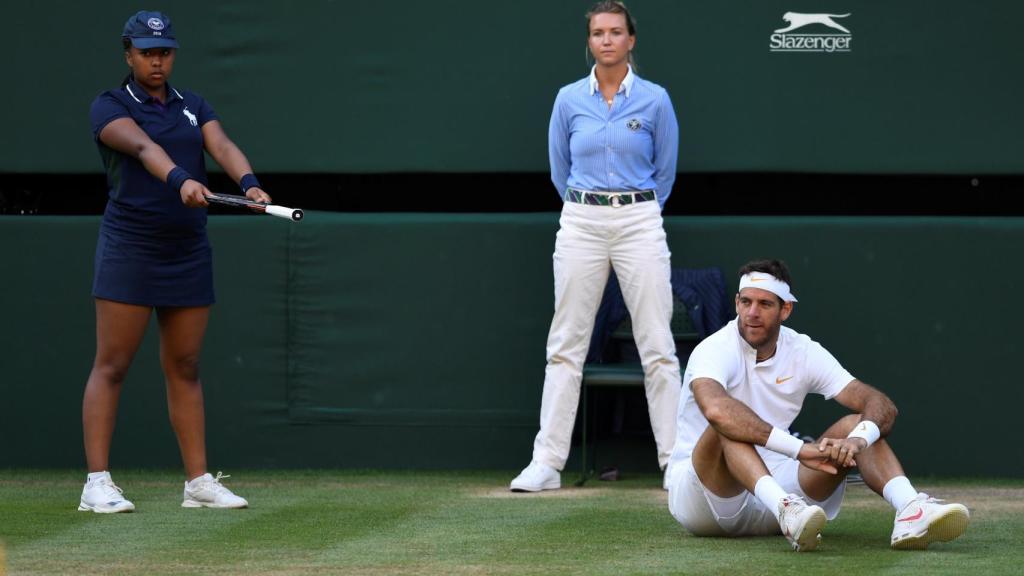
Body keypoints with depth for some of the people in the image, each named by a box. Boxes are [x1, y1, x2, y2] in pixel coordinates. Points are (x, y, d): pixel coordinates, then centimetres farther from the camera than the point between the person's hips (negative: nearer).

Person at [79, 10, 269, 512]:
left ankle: (199, 482, 12)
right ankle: (97, 484, -6)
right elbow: (143, 147, -23)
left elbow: (222, 146, -6)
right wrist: (180, 179, -43)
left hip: (189, 253, 5)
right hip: (129, 248, -5)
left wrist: (248, 182, -27)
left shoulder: (194, 107, 13)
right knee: (111, 366, -5)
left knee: (185, 368, 9)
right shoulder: (110, 108, -3)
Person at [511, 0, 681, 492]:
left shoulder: (654, 100, 1)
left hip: (640, 224, -1)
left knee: (657, 347, -3)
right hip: (580, 225, 1)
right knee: (566, 345, 2)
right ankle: (547, 462, 3)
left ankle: (676, 461, 0)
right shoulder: (569, 100, 5)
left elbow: (664, 172, 11)